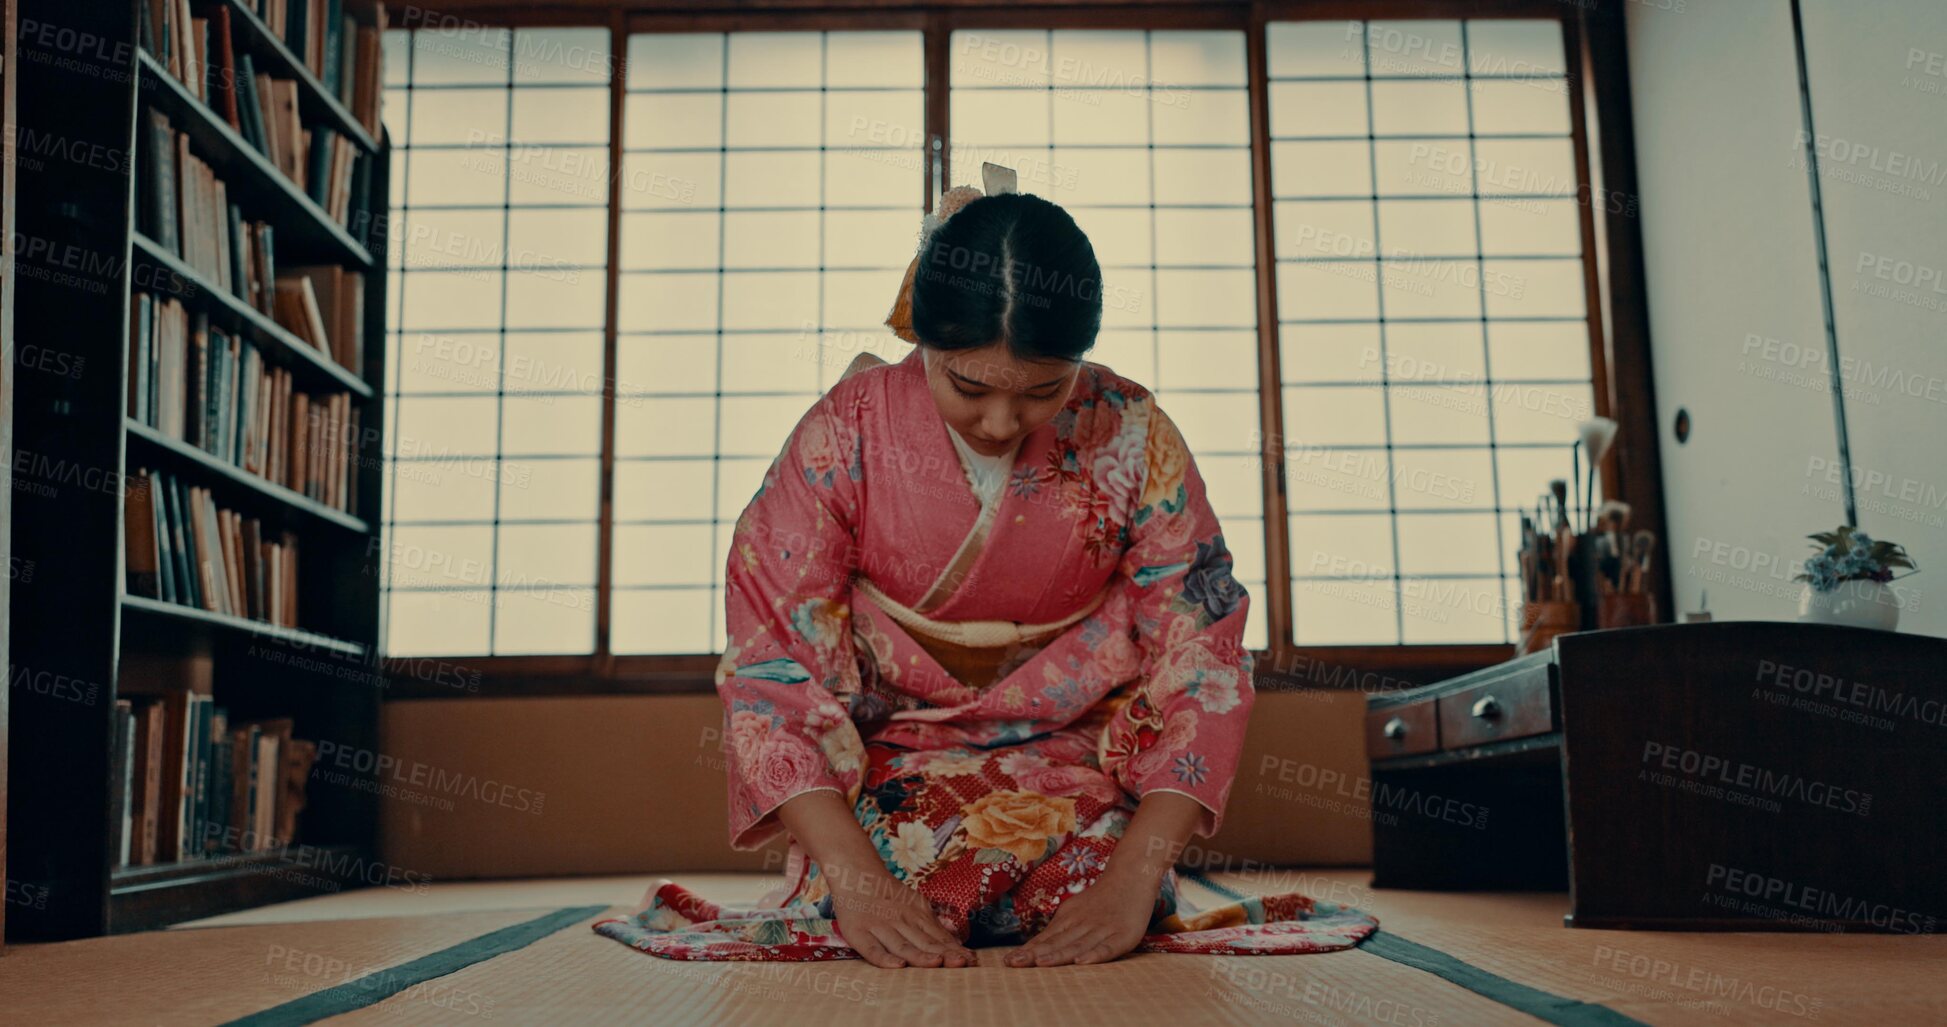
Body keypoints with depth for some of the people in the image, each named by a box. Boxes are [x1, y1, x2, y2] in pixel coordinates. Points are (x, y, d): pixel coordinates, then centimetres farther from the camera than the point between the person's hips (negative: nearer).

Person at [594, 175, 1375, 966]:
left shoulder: (1132, 438, -11)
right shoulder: (846, 433, -13)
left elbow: (1200, 663, -9)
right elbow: (771, 664, -13)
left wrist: (1135, 879, -23)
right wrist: (853, 875, -26)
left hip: (1081, 783, 1)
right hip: (885, 782, -1)